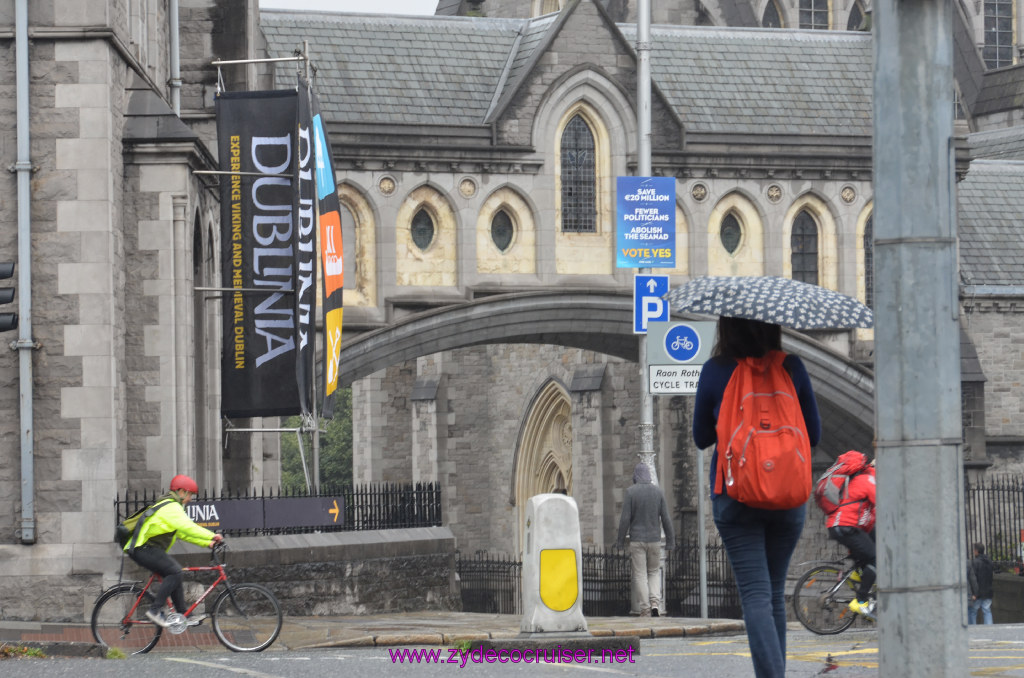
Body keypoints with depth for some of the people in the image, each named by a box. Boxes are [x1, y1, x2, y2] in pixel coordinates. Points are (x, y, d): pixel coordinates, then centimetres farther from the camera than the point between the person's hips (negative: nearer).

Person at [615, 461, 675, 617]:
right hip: (654, 539, 3)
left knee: (640, 575, 2)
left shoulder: (631, 492, -8)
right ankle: (655, 602, -3)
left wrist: (620, 540, -1)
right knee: (654, 572, 16)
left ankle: (645, 610, -2)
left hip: (637, 540, -3)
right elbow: (666, 518, 1)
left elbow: (625, 519, -10)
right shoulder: (658, 491, 1)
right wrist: (670, 540, 8)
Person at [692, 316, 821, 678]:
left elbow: (701, 437, 5)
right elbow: (814, 434, 6)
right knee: (775, 593, 16)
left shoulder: (715, 371, -6)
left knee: (755, 595, -7)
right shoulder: (791, 368, -3)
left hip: (735, 498, -2)